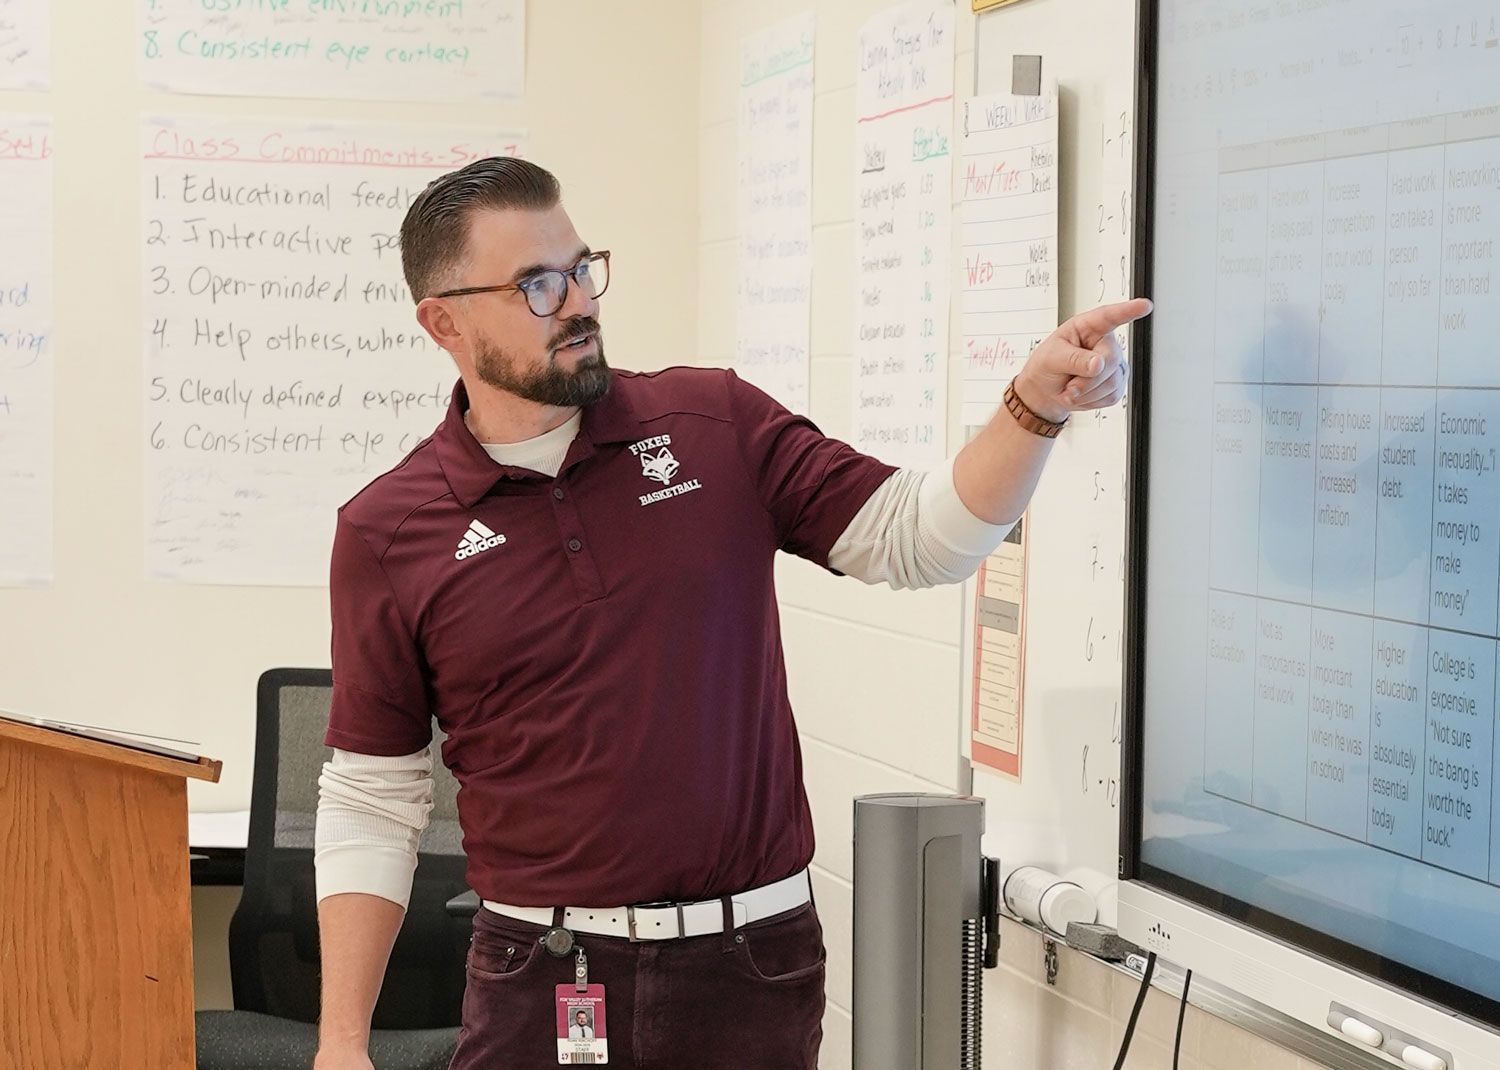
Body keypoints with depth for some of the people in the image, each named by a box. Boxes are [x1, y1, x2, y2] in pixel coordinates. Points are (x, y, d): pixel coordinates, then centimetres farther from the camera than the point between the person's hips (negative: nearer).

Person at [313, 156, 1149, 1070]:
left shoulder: (716, 423, 3)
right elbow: (372, 804, 2)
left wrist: (1036, 406, -16)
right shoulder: (387, 534, -1)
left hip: (753, 963, 1)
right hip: (539, 975, -1)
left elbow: (918, 536, 1)